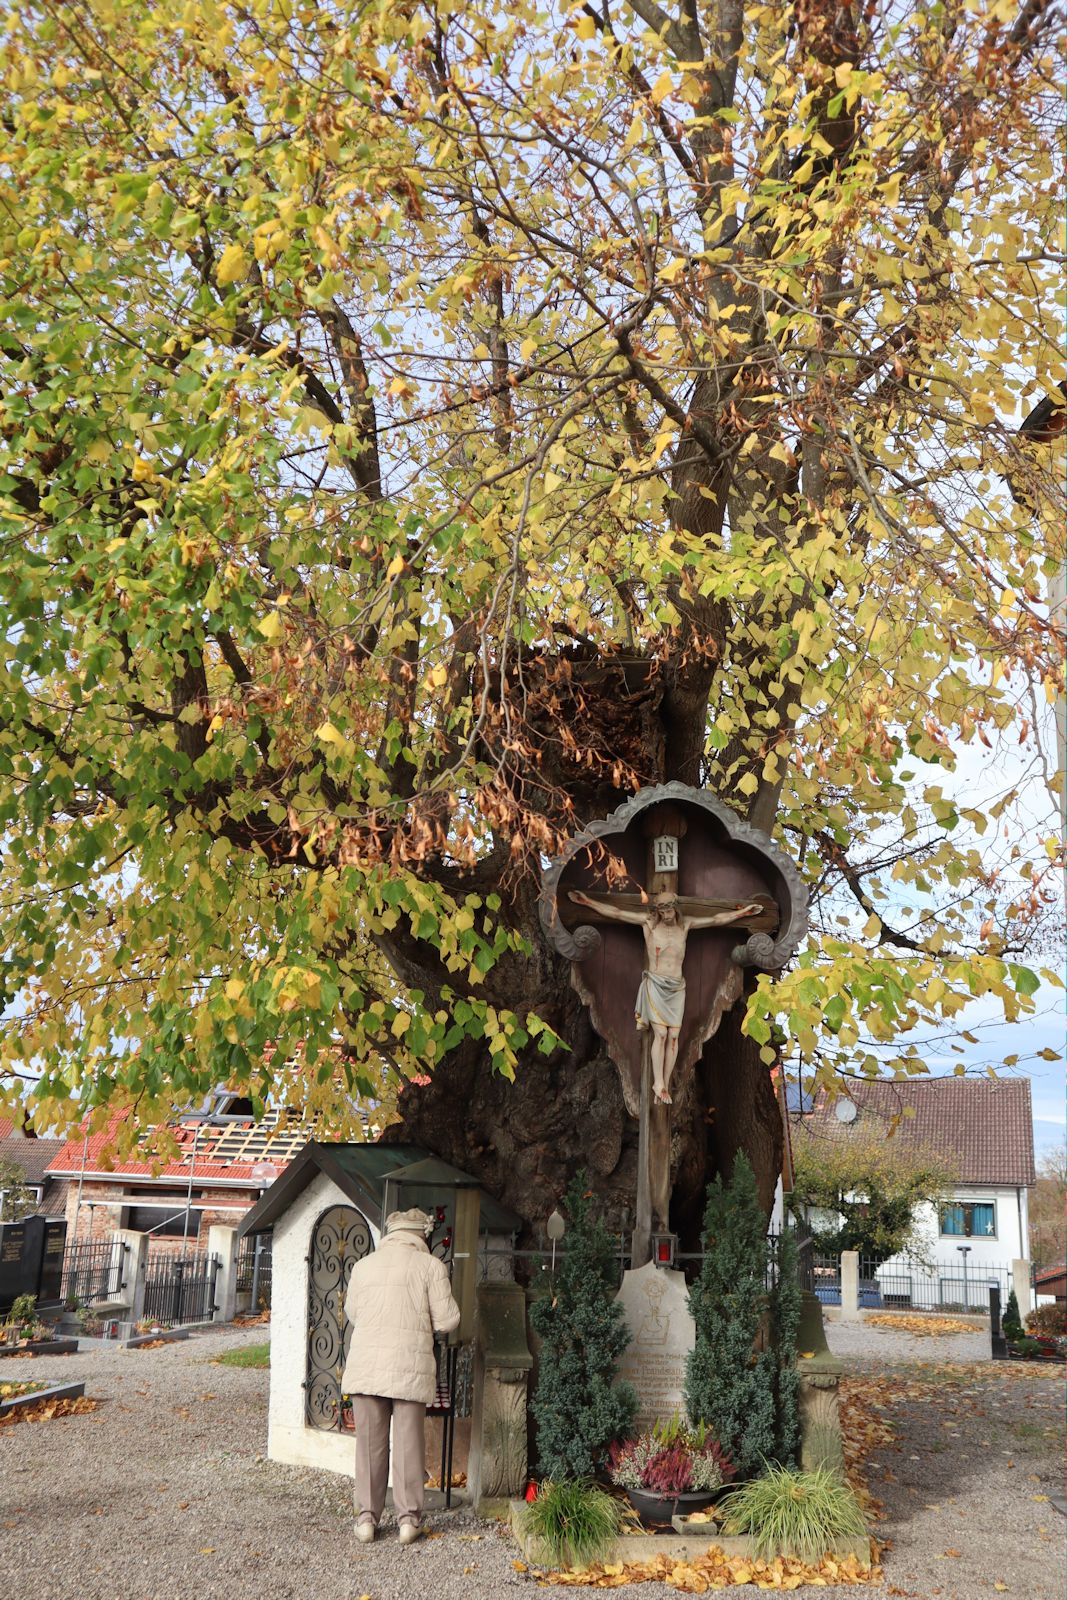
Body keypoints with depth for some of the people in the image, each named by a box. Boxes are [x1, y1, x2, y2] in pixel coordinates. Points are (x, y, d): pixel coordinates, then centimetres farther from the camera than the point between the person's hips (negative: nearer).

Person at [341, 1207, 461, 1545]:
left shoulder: (364, 1265, 9)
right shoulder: (431, 1266, -1)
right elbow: (446, 1321, -2)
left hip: (366, 1364, 2)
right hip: (410, 1367, -2)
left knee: (370, 1443, 10)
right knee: (409, 1442, 7)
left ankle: (367, 1517, 14)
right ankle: (409, 1518, 11)